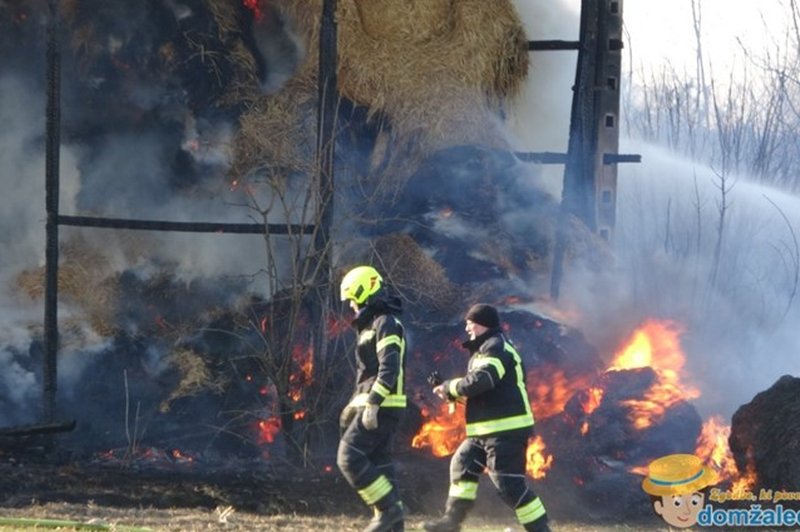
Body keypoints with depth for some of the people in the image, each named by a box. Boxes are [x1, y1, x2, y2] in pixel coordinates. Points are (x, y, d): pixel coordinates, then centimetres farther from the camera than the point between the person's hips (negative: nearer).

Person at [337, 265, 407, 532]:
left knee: (350, 457, -14)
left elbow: (389, 368, -23)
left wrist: (372, 404, -28)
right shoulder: (372, 325, 21)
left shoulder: (386, 324, -12)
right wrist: (354, 404, 28)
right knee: (378, 463, 8)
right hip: (378, 406, 10)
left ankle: (388, 508, -14)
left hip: (382, 407, -10)